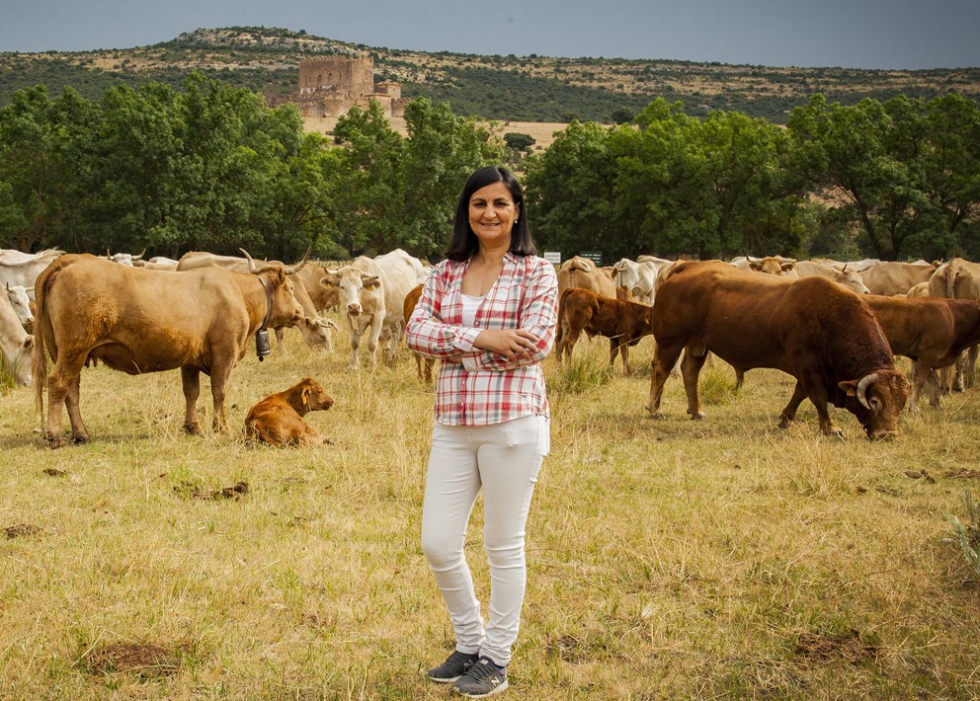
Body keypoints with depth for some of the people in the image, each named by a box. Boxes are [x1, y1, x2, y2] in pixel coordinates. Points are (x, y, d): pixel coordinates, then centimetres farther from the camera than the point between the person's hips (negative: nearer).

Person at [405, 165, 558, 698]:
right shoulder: (445, 273, 11)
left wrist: (454, 348, -9)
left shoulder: (536, 272, -2)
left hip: (512, 421, -5)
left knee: (504, 547, 5)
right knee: (437, 544, 5)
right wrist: (480, 338, -16)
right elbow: (416, 331, -1)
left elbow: (535, 344, -14)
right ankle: (469, 644, 26)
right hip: (453, 424, 5)